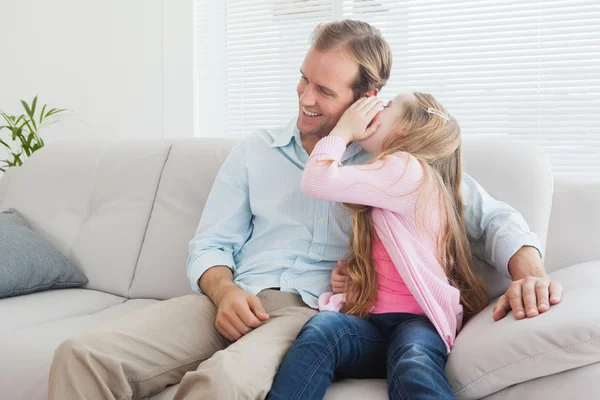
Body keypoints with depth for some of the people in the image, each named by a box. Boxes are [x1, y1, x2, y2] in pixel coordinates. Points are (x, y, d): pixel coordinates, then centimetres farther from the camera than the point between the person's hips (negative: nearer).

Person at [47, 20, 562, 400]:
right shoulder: (255, 151, 17)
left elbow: (491, 216, 8)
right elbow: (210, 245, 15)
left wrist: (530, 270, -14)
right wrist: (225, 291, -8)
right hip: (236, 302, 3)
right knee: (83, 355, -24)